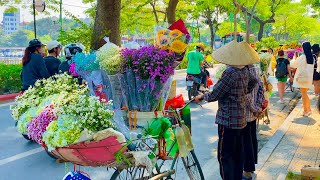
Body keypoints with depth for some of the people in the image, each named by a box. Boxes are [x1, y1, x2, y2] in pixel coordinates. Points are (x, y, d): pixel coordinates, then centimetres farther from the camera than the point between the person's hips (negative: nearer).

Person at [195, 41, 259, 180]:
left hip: (228, 121, -9)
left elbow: (214, 95, -17)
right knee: (238, 154, 17)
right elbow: (253, 81, 25)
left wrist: (202, 96, 1)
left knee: (225, 156, 0)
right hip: (241, 119, 9)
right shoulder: (245, 71, 3)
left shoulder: (230, 72, -22)